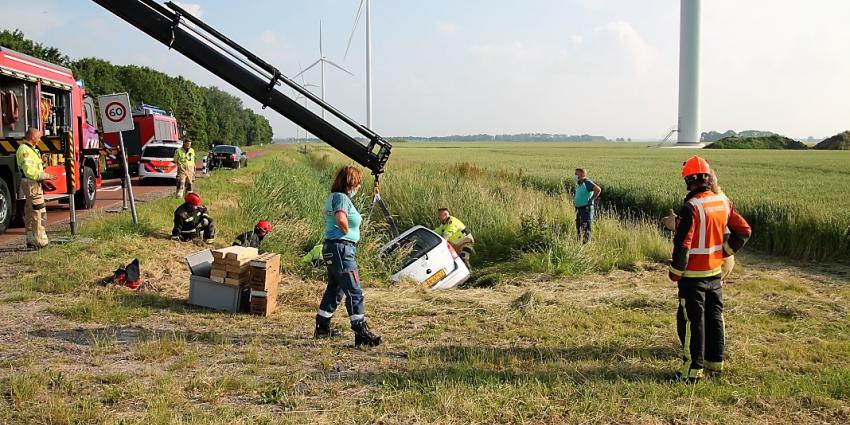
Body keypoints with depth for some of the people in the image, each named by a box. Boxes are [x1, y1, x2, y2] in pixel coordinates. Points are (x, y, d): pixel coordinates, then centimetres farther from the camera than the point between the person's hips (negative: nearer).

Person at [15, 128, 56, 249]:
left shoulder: (30, 149, 16)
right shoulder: (24, 150, -16)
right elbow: (29, 171, -23)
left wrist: (43, 180, 13)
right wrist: (46, 176, -17)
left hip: (35, 183, 11)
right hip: (31, 184, -11)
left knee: (30, 213, 13)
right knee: (38, 212, -7)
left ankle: (31, 240, 19)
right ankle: (41, 241, -3)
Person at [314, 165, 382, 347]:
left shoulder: (333, 196, 15)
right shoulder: (342, 197, -15)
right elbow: (341, 219, -33)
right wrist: (347, 232, -15)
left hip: (332, 249, 10)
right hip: (341, 248, -10)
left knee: (334, 289, 18)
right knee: (354, 291, -9)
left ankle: (322, 327, 27)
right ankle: (361, 333, -9)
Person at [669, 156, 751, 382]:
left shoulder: (691, 207, -21)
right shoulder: (723, 202, 1)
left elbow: (683, 244, -21)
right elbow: (744, 230, 8)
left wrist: (675, 272, -9)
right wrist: (725, 251, 14)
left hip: (693, 276, -7)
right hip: (715, 272, 7)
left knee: (692, 321, 2)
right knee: (714, 317, 18)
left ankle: (693, 369, 7)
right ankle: (715, 362, 30)